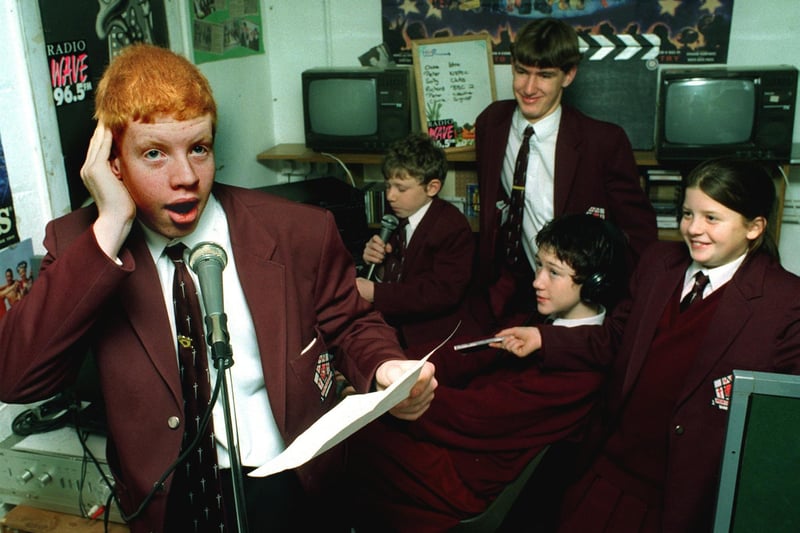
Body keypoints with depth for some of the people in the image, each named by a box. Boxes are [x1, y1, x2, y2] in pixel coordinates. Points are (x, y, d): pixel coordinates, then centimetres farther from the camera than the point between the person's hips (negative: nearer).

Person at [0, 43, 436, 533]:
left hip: (291, 489, 0)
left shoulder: (299, 233, -3)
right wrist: (110, 228, -17)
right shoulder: (80, 245, -1)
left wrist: (386, 370, -14)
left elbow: (350, 324, 9)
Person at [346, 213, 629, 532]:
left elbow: (478, 412, -26)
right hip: (466, 435, 8)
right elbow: (472, 356, 0)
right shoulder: (547, 319, 4)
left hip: (473, 474, -8)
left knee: (351, 441, -8)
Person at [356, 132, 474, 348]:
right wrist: (373, 257, -4)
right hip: (392, 325, 7)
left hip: (428, 336, -7)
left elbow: (444, 292, -23)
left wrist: (376, 293, -26)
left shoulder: (452, 227, -14)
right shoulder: (398, 216, 10)